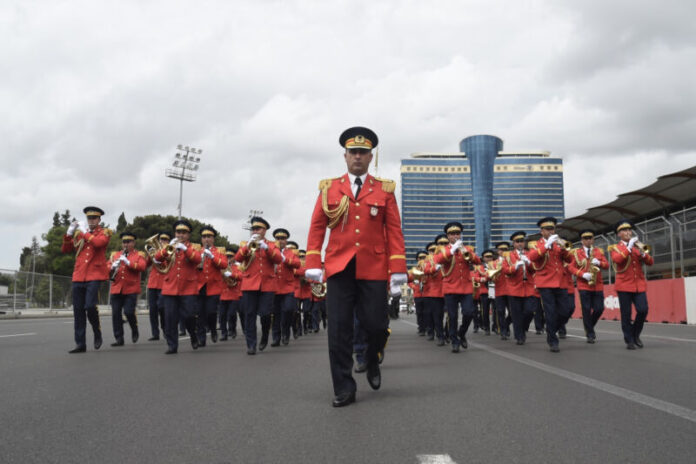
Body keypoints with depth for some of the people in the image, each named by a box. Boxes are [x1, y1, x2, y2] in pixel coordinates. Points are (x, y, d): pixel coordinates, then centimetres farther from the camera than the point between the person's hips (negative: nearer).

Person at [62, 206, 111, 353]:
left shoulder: (104, 232, 4)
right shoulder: (79, 233, 17)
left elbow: (98, 243, -18)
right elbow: (65, 249, 12)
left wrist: (85, 232, -11)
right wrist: (69, 233, -1)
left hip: (95, 276, -5)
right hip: (78, 276, 5)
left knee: (90, 306, -18)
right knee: (78, 310, 3)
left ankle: (98, 334, 6)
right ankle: (80, 344, 8)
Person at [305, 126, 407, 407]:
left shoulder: (384, 190, 8)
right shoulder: (329, 188, 9)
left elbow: (394, 231, 3)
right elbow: (316, 227, 7)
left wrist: (398, 270, -5)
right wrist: (313, 265, -4)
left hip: (373, 269, 0)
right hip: (339, 268, 1)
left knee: (376, 325, 1)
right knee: (339, 330, -1)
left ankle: (372, 361, 34)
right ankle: (343, 389, 9)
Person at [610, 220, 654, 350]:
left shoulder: (638, 246, 16)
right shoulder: (615, 248, 5)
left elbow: (650, 262, 5)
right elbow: (617, 259, -17)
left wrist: (643, 253, -13)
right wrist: (629, 247, -18)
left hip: (639, 285, 3)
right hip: (624, 285, -3)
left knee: (643, 310, -9)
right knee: (626, 314, -3)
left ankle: (636, 334, 13)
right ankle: (629, 340, 7)